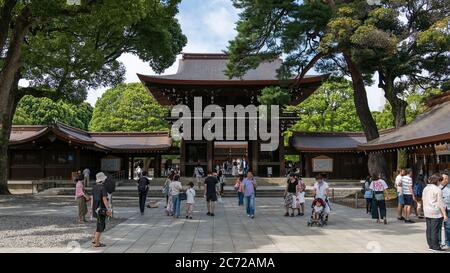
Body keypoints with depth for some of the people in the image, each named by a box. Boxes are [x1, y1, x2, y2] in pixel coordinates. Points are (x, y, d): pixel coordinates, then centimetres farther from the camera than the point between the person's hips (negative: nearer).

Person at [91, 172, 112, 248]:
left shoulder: (94, 187, 8)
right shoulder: (103, 188, -18)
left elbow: (92, 198, 12)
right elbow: (104, 200, -20)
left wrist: (92, 208, 19)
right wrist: (109, 210, -17)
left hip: (96, 209, 9)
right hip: (102, 209, -9)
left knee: (101, 224, 21)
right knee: (100, 226, -1)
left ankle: (95, 239, 21)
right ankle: (97, 243, 4)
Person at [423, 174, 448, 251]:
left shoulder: (425, 189, 10)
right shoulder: (438, 190, -12)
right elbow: (440, 203, -14)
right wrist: (444, 215, -12)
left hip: (427, 212, 7)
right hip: (436, 213, -7)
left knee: (429, 229, 11)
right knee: (435, 230, -2)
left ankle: (430, 245, 18)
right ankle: (435, 246, 3)